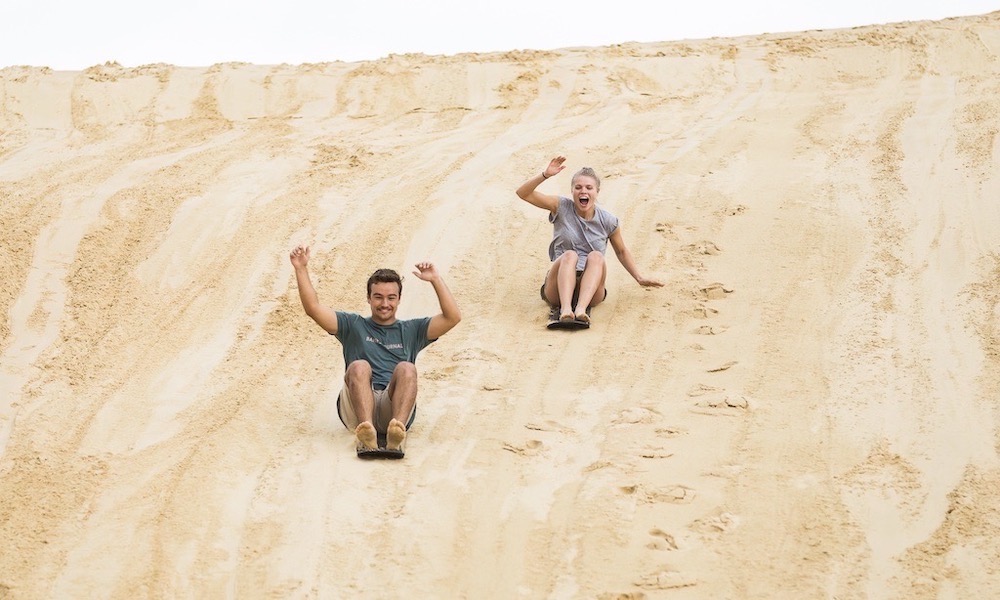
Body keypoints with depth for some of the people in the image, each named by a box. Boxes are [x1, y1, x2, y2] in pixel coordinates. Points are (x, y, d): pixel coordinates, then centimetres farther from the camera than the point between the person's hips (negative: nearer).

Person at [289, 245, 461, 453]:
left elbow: (453, 317, 13)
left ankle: (396, 432, -55)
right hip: (356, 411, 0)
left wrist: (436, 279, 5)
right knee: (359, 366, -30)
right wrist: (301, 269, 5)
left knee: (406, 368, -29)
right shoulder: (354, 326, 26)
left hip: (394, 407, 0)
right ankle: (367, 433, -54)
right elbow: (313, 308, 14)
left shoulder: (411, 330, 26)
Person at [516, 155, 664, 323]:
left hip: (590, 290, 1)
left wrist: (640, 278, 18)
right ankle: (565, 308, -51)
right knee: (569, 255, -29)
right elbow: (523, 193, -5)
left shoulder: (608, 221, 5)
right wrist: (546, 174, -19)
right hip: (559, 288, -1)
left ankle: (581, 308, -50)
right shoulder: (562, 207, 2)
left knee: (596, 256, -27)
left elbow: (622, 251, 21)